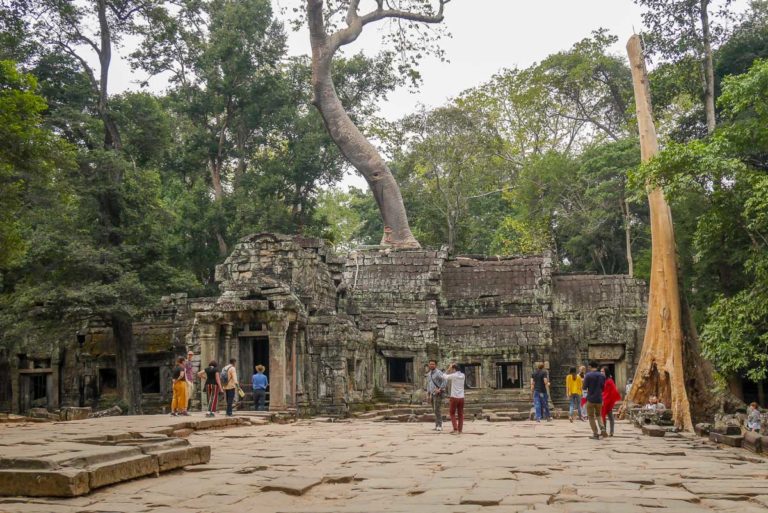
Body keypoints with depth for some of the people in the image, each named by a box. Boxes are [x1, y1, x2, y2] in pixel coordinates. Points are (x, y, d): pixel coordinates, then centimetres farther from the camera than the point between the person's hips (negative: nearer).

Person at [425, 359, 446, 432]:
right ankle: (437, 425, 12)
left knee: (437, 409, -11)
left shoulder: (438, 373, -12)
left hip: (438, 394, -8)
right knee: (435, 410, 8)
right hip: (432, 394, 8)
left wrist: (440, 389, -27)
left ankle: (439, 426, -7)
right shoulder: (429, 374, 15)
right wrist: (428, 395, 17)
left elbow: (445, 381, -24)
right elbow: (428, 384, 21)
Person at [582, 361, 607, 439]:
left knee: (591, 416, 7)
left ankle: (595, 434, 4)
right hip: (599, 399, 4)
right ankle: (602, 429, 0)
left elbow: (584, 387, -10)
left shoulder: (588, 375, -12)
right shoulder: (602, 376, 3)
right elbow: (603, 388, 13)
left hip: (590, 399, -4)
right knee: (598, 415, 21)